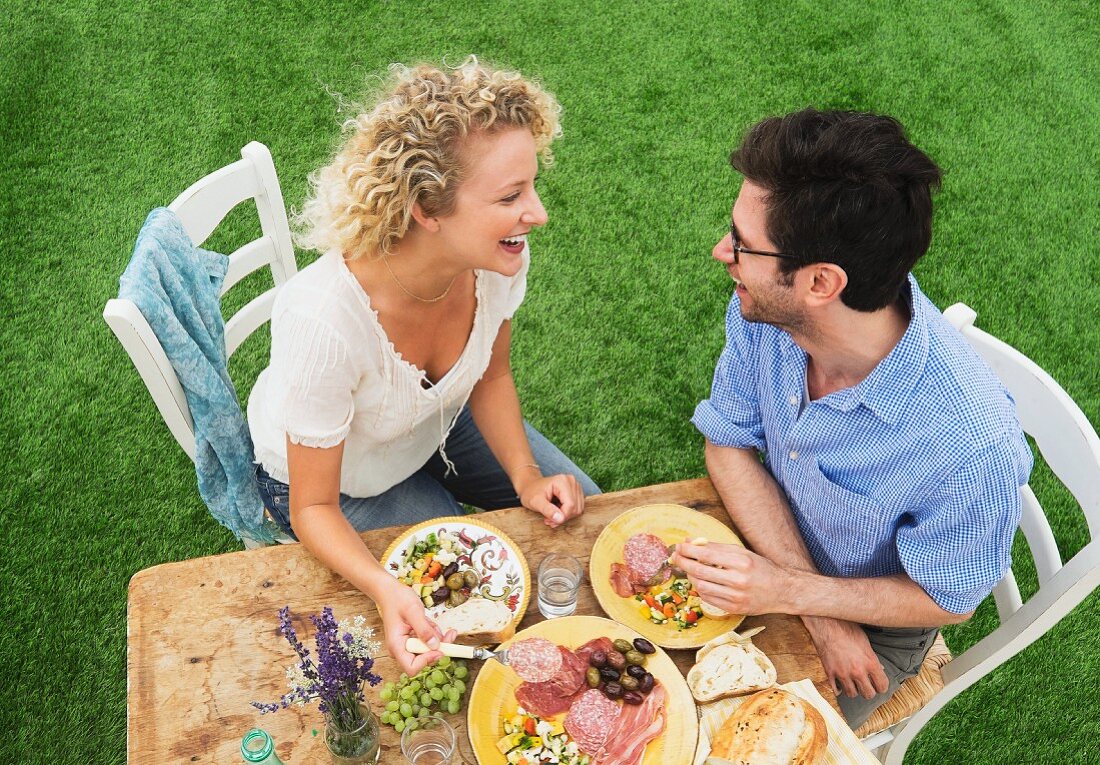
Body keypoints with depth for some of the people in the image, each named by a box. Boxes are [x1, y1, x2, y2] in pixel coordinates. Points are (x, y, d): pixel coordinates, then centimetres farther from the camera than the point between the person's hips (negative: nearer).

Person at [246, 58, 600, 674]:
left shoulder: (501, 258, -28)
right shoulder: (325, 322, -42)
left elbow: (491, 377, -4)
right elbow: (313, 508, -27)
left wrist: (526, 476, -18)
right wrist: (386, 592, -44)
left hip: (441, 420, 5)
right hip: (340, 479, -5)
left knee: (584, 517, 9)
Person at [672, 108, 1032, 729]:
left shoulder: (972, 448, -39)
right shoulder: (764, 309, -26)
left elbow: (947, 600, -19)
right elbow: (730, 444, -11)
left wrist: (792, 592, -30)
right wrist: (818, 611, -21)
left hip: (879, 622, -4)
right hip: (774, 559, 4)